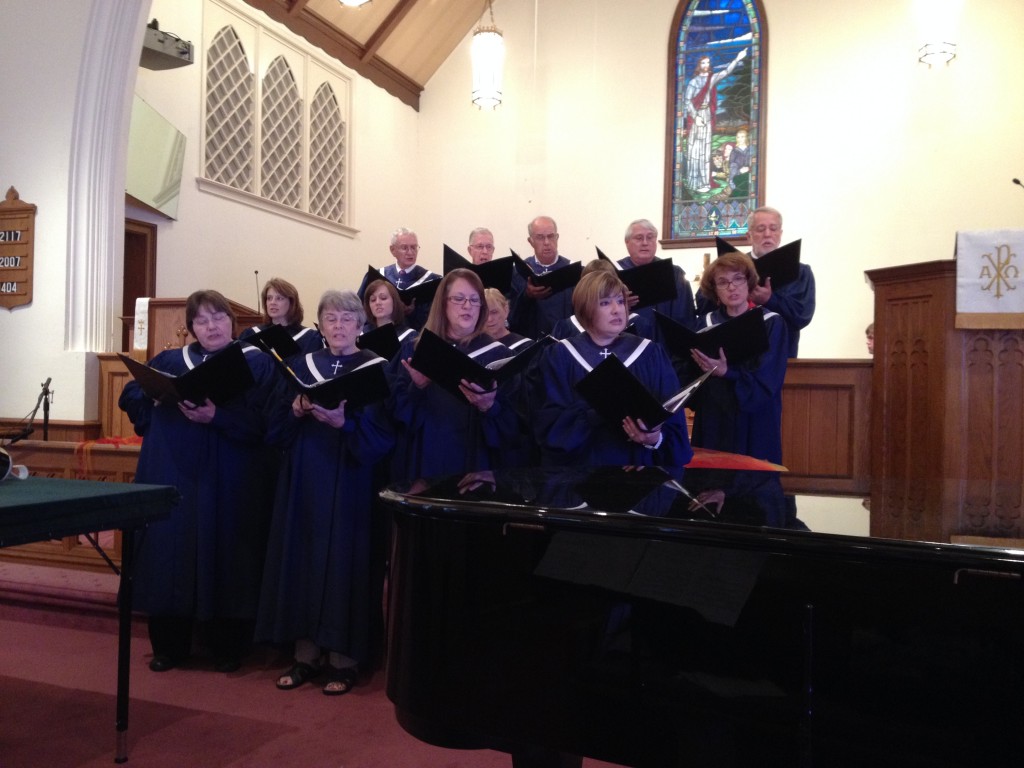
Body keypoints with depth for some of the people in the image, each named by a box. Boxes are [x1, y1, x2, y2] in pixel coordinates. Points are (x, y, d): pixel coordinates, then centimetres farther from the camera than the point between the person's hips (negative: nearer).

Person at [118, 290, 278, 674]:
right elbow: (130, 395, 6)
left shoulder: (258, 364, 3)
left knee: (223, 553, 1)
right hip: (172, 474, 3)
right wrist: (168, 401, -12)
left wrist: (216, 416, -23)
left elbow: (262, 420, -9)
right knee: (171, 551, 3)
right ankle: (170, 644, 18)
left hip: (230, 480, -3)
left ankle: (227, 646, 14)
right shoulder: (168, 361, 15)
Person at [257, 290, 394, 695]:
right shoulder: (300, 366, 11)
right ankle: (307, 653, 18)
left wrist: (343, 422, -23)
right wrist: (296, 410, -12)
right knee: (302, 559, 6)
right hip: (304, 482, 4)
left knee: (344, 563, -2)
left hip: (351, 484, -4)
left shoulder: (376, 369, -1)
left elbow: (382, 435, -9)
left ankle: (344, 658, 11)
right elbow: (277, 430, 7)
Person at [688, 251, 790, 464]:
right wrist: (699, 365, -18)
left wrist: (725, 373, -26)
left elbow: (767, 381, -13)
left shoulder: (771, 323, -4)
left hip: (754, 426, -3)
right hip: (711, 423, 3)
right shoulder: (706, 323, 7)